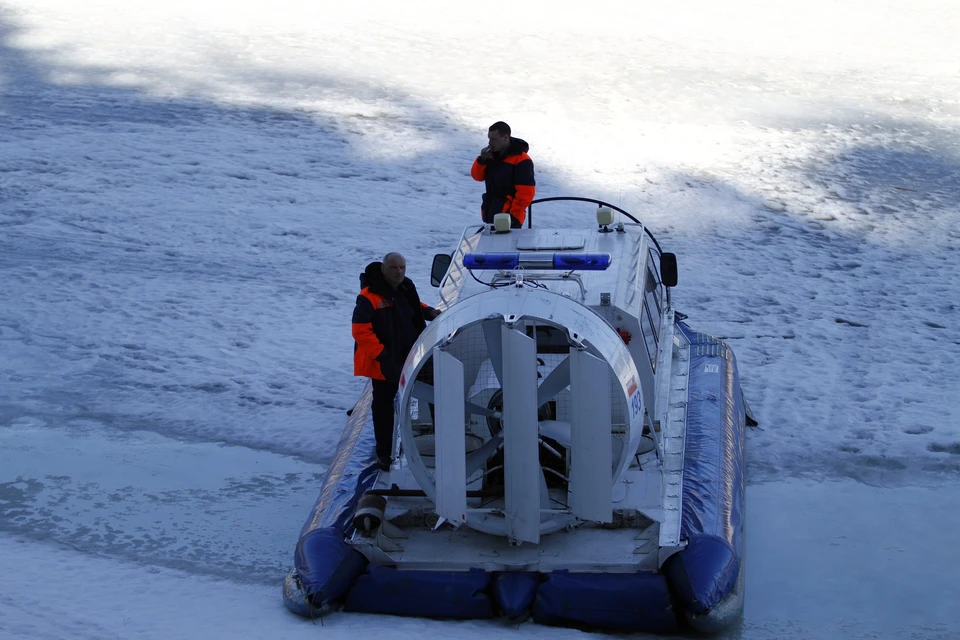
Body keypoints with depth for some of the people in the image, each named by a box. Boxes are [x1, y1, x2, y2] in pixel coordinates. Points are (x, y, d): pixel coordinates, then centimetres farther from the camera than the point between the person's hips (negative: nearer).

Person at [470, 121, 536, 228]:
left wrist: (514, 215, -20)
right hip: (491, 215, 9)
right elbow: (478, 176, 12)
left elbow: (526, 193, -20)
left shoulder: (521, 161, -18)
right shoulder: (491, 154, 6)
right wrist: (482, 160, -8)